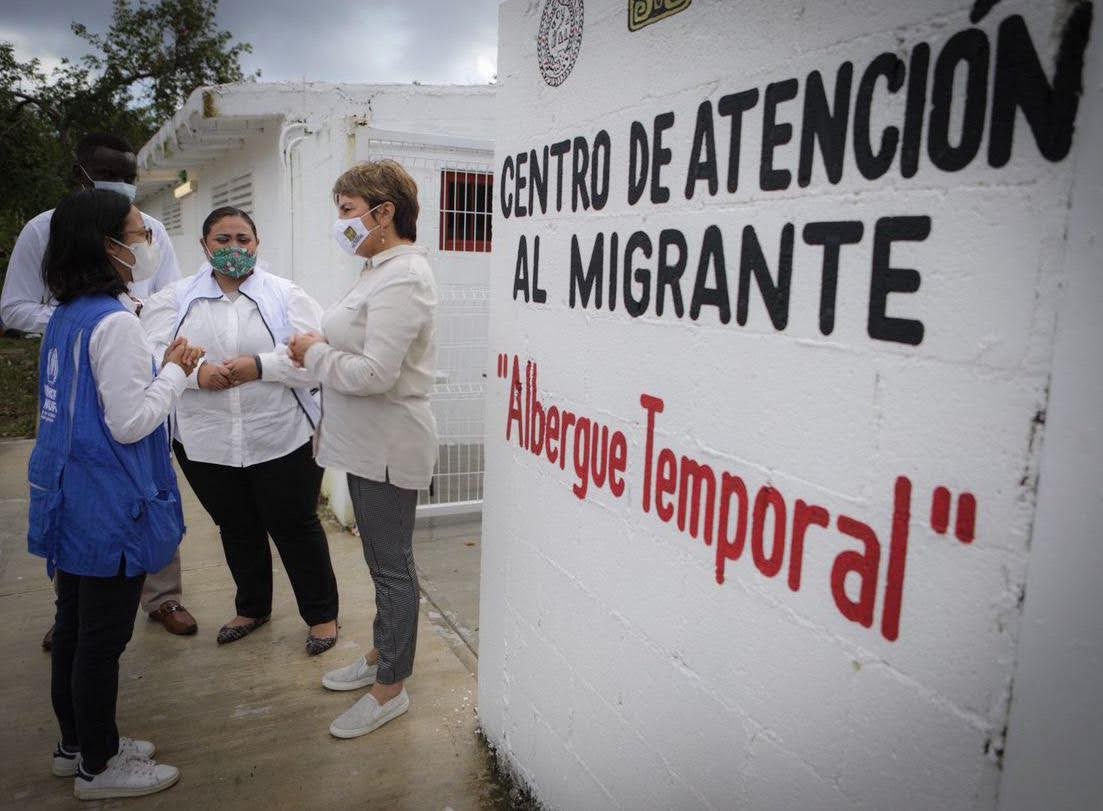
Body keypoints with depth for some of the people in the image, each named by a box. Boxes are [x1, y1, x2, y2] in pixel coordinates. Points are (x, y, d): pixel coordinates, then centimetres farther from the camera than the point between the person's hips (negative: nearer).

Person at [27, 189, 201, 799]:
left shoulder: (66, 316, 8)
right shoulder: (115, 322, -21)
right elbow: (130, 422, -22)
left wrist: (159, 367, 10)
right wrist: (175, 372, -10)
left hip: (71, 498, 9)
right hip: (111, 507, -9)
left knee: (74, 625, 19)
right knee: (103, 637, 5)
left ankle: (76, 744, 36)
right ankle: (98, 768, 21)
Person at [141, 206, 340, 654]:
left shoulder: (287, 295, -1)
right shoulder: (176, 298, 5)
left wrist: (260, 366, -22)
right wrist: (195, 373, -22)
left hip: (282, 440, -2)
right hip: (205, 443, 3)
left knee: (295, 527, 7)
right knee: (236, 530, 19)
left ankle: (322, 614, 25)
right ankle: (252, 608, 40)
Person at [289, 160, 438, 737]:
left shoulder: (402, 278, -20)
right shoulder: (381, 268, 13)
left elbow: (376, 372, -27)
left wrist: (315, 354, -12)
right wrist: (321, 348, 6)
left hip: (388, 447, -10)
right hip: (366, 443, 10)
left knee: (391, 566, 3)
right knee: (383, 559, 21)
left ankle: (391, 688, 19)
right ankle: (382, 655, 39)